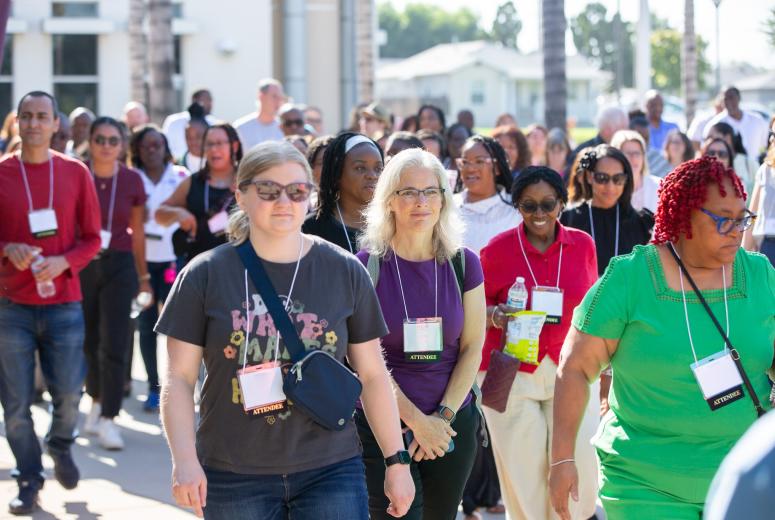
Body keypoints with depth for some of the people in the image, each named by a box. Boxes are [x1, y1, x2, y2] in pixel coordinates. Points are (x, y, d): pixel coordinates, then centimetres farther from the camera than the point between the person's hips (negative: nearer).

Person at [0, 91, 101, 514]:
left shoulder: (75, 173, 3)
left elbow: (91, 238, 6)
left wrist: (64, 262, -12)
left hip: (63, 302, 1)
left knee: (68, 392, 1)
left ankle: (60, 446, 33)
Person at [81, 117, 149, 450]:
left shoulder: (132, 180, 1)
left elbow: (137, 231, 9)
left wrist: (144, 276, 13)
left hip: (119, 266, 0)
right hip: (82, 265, 0)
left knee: (114, 344, -7)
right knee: (88, 341, 8)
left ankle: (108, 419, -3)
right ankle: (97, 401, 31)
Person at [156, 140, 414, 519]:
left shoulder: (345, 273, 5)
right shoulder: (206, 275, 1)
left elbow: (372, 374, 9)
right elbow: (180, 378, 0)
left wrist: (397, 460, 7)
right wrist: (184, 460, -12)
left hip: (330, 472, 1)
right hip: (234, 477, 0)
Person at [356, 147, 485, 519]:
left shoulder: (463, 264, 3)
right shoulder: (367, 265, -6)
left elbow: (472, 348, 3)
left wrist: (444, 416, -8)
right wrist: (416, 421, -12)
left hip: (453, 423, 3)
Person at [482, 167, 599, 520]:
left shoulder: (582, 245, 4)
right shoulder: (498, 249, -3)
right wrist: (496, 316, -16)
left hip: (571, 370, 1)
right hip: (512, 373, -1)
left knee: (580, 471, -5)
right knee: (522, 475, 0)